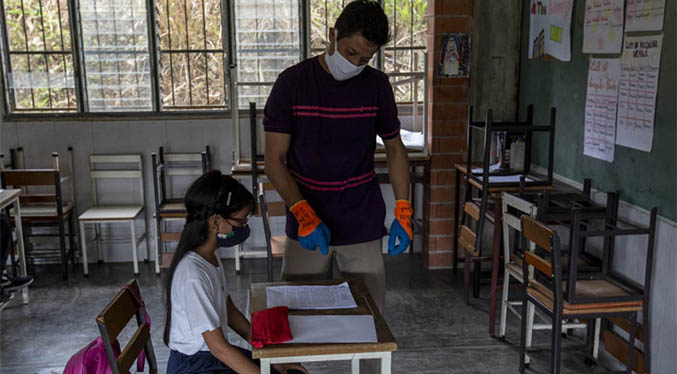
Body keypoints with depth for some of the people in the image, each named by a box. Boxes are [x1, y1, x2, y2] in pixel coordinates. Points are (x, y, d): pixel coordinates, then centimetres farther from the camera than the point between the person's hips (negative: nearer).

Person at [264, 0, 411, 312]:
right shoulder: (292, 82, -7)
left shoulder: (377, 85, 0)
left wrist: (403, 212, 0)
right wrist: (304, 214, -19)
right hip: (306, 226, -1)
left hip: (363, 226, 2)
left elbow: (394, 148, 10)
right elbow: (275, 161, -7)